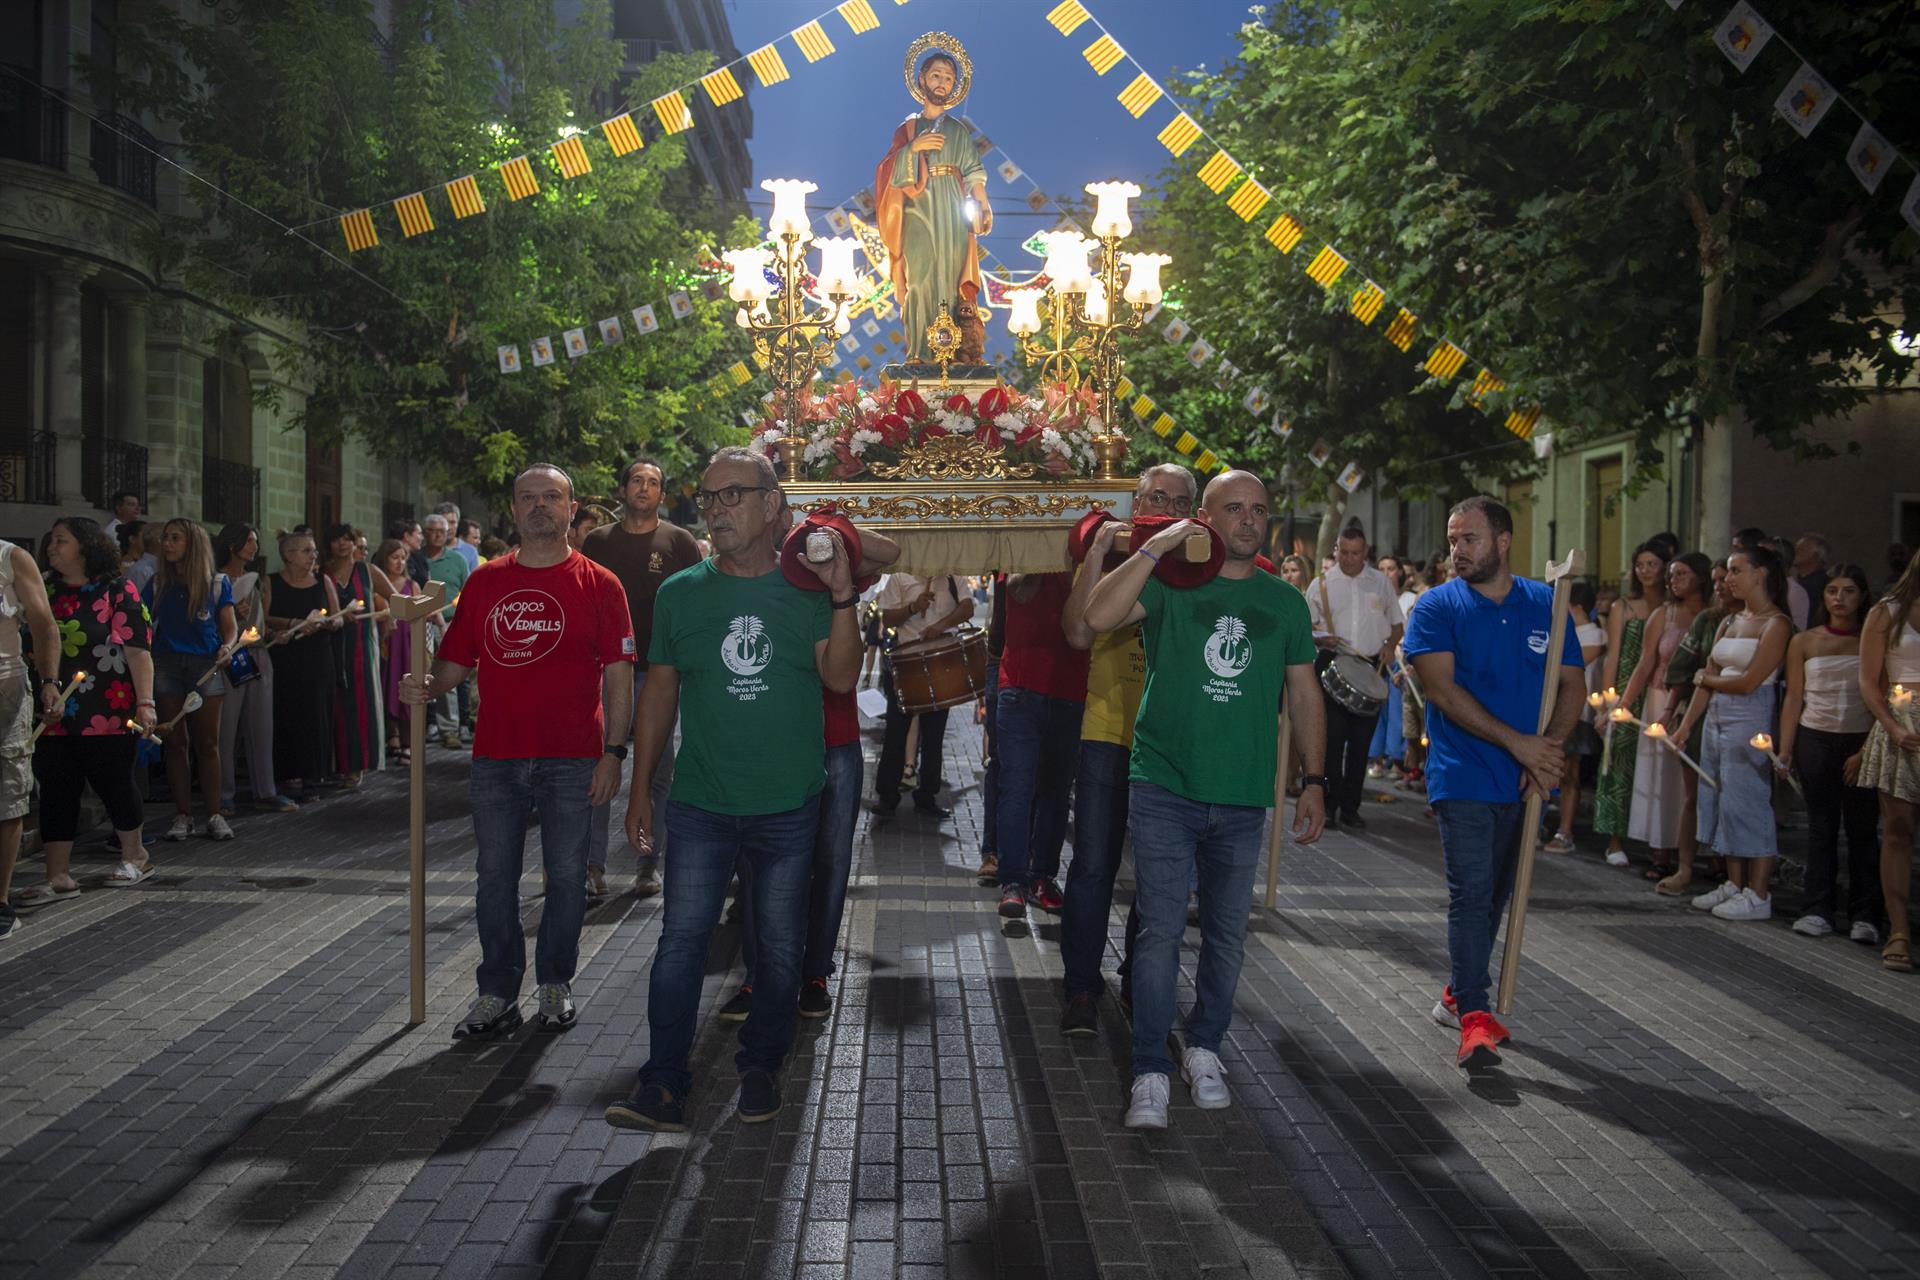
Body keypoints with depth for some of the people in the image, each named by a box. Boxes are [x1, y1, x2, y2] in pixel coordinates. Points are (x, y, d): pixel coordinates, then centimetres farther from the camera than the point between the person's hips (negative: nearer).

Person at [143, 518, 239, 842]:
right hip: (166, 665, 2)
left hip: (206, 665, -2)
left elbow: (230, 626, 6)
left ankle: (214, 815, 5)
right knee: (174, 742, 4)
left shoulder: (217, 582, 5)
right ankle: (183, 815, 10)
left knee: (207, 743, 1)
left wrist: (228, 646, -14)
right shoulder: (158, 584, 9)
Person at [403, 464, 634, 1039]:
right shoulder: (484, 581, 9)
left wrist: (614, 752, -9)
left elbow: (619, 674, -3)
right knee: (495, 877, 7)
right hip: (496, 757, 3)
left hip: (571, 759, -3)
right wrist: (426, 686, -10)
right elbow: (457, 659, 12)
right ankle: (498, 993, 18)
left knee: (566, 876, 7)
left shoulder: (597, 583, 0)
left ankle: (555, 985, 23)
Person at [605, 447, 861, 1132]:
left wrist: (842, 597, -19)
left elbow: (841, 678, -8)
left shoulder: (807, 587, 1)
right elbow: (659, 691, 9)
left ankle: (760, 1068, 27)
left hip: (788, 807, 0)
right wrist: (640, 787, 7)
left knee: (779, 950, 10)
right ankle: (663, 1085, 4)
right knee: (681, 940, -4)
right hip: (701, 805, 0)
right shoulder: (680, 593, 3)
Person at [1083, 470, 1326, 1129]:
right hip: (1164, 788, -3)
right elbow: (1098, 617, -18)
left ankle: (1203, 1048, 31)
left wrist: (1313, 781, 8)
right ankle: (1151, 1073, 6)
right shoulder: (1170, 584, -1)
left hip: (1242, 799, 3)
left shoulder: (1285, 601, 9)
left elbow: (1304, 696, 13)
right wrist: (1155, 548, -17)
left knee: (1227, 937, 12)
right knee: (1160, 932, -3)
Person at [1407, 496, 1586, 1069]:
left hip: (1524, 780, 4)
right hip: (1463, 777, -4)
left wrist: (1549, 749, -10)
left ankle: (1459, 995, 28)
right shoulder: (1438, 606, -3)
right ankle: (1474, 1019, -10)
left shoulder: (1545, 605, 7)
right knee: (1471, 893, -10)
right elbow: (1443, 689, -12)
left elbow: (1573, 685, 8)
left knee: (1493, 894, 13)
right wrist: (1517, 742, -17)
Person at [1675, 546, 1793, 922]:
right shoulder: (1729, 623, 14)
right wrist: (1686, 724, 7)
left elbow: (1749, 682, -15)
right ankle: (1734, 885, 20)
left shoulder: (1775, 624, -9)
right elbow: (1706, 679, 11)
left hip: (1750, 721, -8)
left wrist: (1706, 678, 1)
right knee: (1721, 803, 10)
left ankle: (1758, 896, 2)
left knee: (1748, 804, -5)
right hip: (1717, 720, 8)